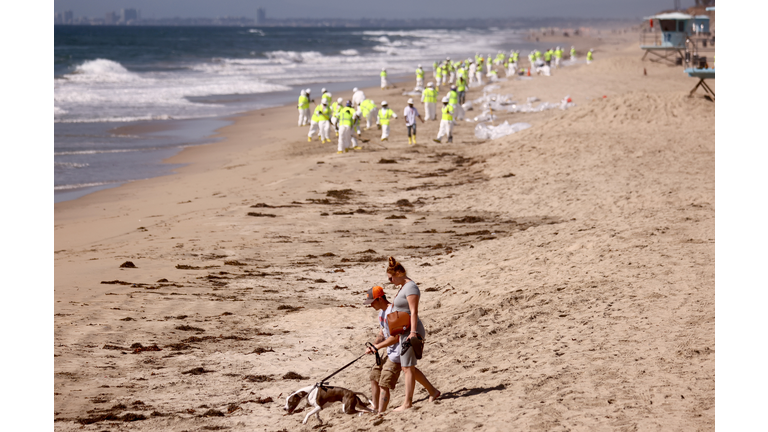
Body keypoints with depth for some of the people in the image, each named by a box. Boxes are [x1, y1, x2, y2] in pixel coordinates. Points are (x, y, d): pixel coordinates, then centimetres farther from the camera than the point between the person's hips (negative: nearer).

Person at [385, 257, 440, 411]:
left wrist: (413, 332, -27)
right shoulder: (403, 287, 16)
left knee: (408, 368, -6)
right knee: (408, 368, 14)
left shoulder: (410, 287, -15)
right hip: (404, 332, 10)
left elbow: (414, 312, -21)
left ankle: (407, 402, -1)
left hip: (410, 332, -10)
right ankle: (433, 391, 21)